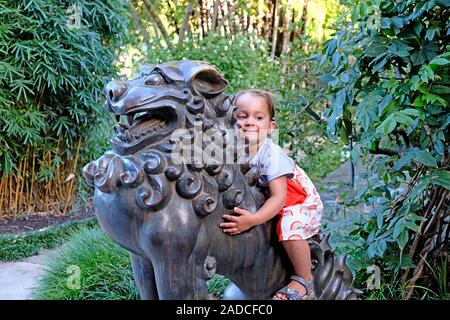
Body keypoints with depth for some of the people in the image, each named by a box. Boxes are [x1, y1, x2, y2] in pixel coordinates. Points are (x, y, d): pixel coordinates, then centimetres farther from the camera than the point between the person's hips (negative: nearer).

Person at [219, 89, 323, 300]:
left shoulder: (271, 155, -32)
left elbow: (279, 198, -34)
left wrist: (253, 220, -45)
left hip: (301, 201, -7)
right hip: (272, 200, 8)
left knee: (290, 228, -32)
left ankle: (304, 280, -8)